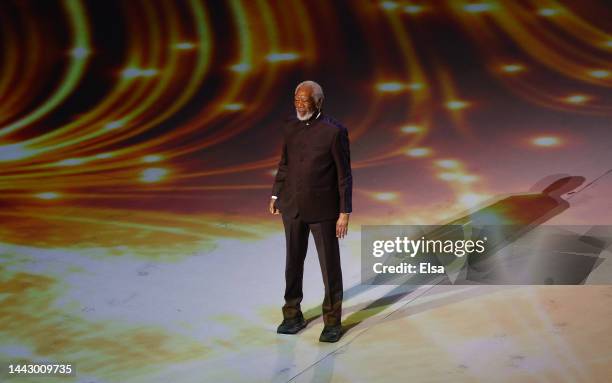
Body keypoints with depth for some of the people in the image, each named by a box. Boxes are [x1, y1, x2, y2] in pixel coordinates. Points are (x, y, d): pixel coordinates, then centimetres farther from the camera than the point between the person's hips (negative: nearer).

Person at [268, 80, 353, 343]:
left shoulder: (334, 131, -12)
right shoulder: (290, 126, 3)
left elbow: (344, 175, -9)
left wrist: (345, 212, -11)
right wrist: (276, 194, 12)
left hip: (323, 209, -4)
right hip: (292, 207, 4)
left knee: (330, 266, 5)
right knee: (293, 263, 13)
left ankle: (332, 322, 18)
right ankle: (292, 316, 28)